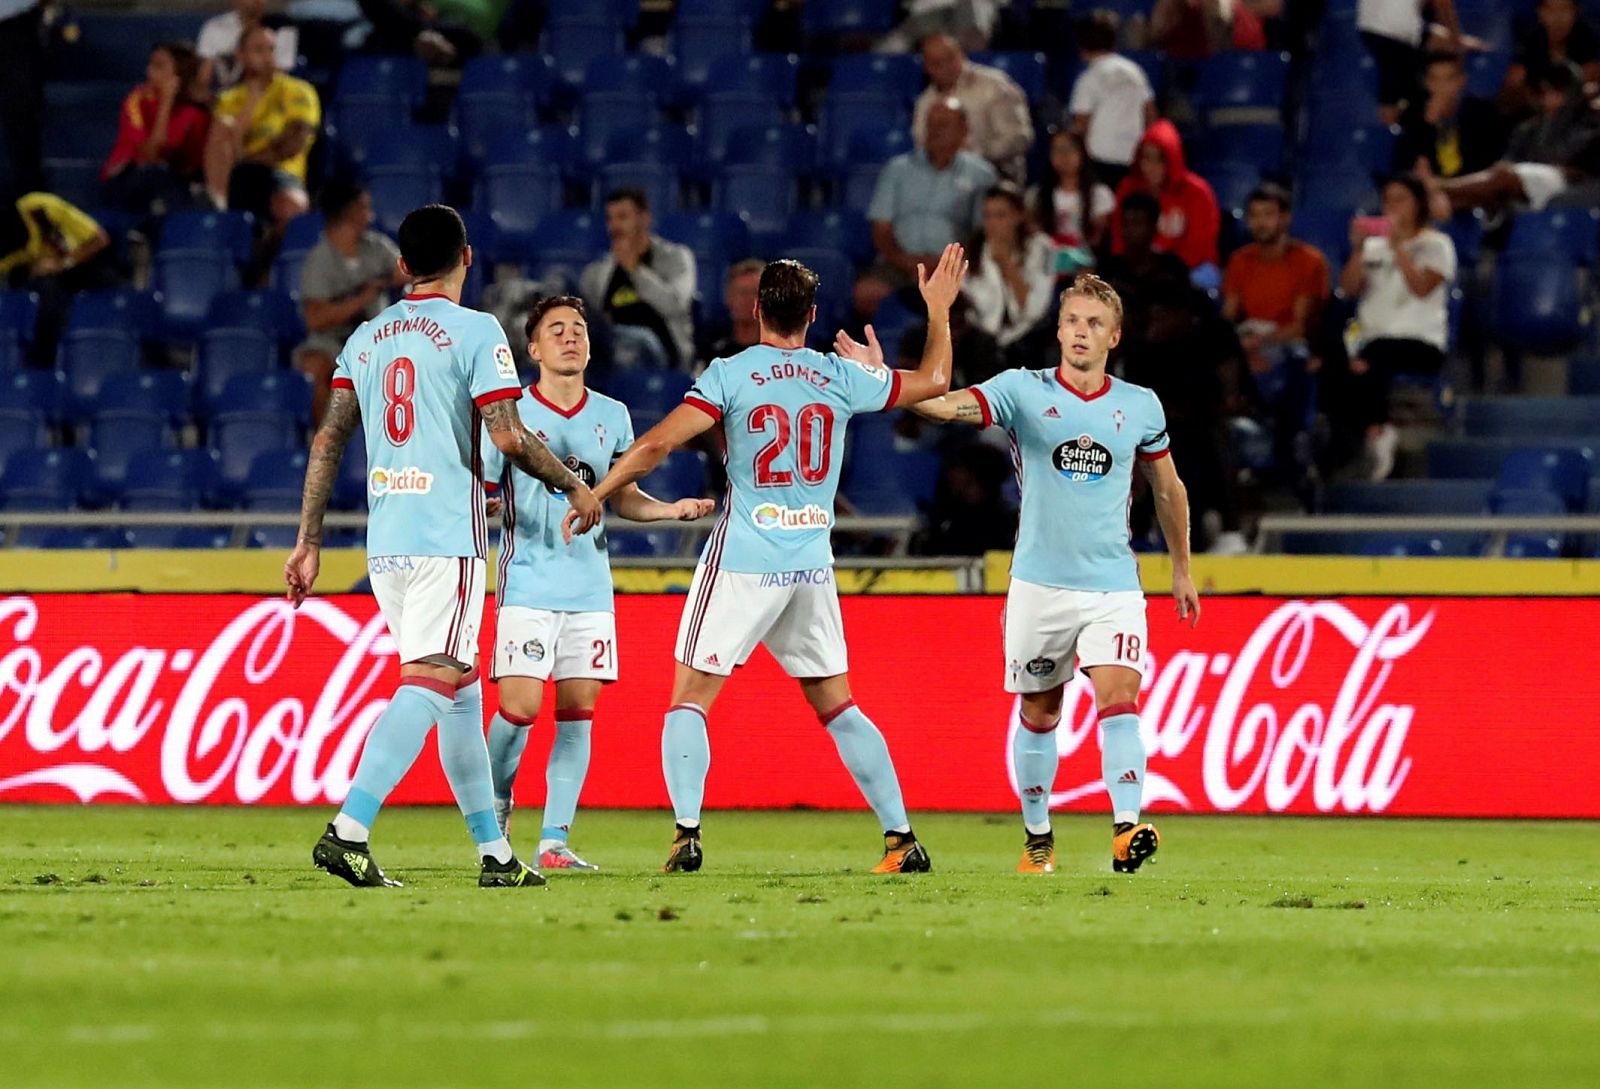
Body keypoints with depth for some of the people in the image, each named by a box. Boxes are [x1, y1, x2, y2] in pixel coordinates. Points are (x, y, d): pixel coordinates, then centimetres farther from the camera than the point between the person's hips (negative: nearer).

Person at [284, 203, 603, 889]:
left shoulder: (367, 338, 13)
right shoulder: (475, 332, -5)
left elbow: (328, 440, 10)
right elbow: (509, 438, -12)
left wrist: (309, 542, 13)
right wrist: (573, 486, 4)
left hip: (384, 543, 7)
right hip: (447, 537, -7)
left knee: (460, 691, 14)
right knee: (427, 685, -11)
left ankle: (495, 852, 18)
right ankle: (348, 831, -26)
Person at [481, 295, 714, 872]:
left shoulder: (612, 416, 10)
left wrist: (671, 509, 4)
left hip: (590, 587, 4)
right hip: (528, 582, -4)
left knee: (578, 709, -1)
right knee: (520, 706, -11)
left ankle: (554, 840, 2)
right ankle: (496, 798, 18)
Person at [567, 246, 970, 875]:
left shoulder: (731, 375, -6)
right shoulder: (840, 378, 4)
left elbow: (657, 445, -14)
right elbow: (933, 383, 19)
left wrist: (594, 496, -4)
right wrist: (939, 310, 32)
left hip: (743, 562, -4)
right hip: (813, 564, 4)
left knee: (690, 699, 3)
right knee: (836, 706, 14)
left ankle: (687, 834, -13)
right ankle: (902, 840, 11)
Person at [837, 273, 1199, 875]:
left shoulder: (1140, 406, 4)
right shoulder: (1023, 391, -3)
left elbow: (1168, 489, 19)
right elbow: (944, 404, -17)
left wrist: (1181, 568, 23)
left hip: (1113, 586, 0)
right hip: (1039, 583, 0)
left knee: (1118, 699, -18)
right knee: (1039, 713, 9)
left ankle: (1127, 830, -25)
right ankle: (1038, 838, 23)